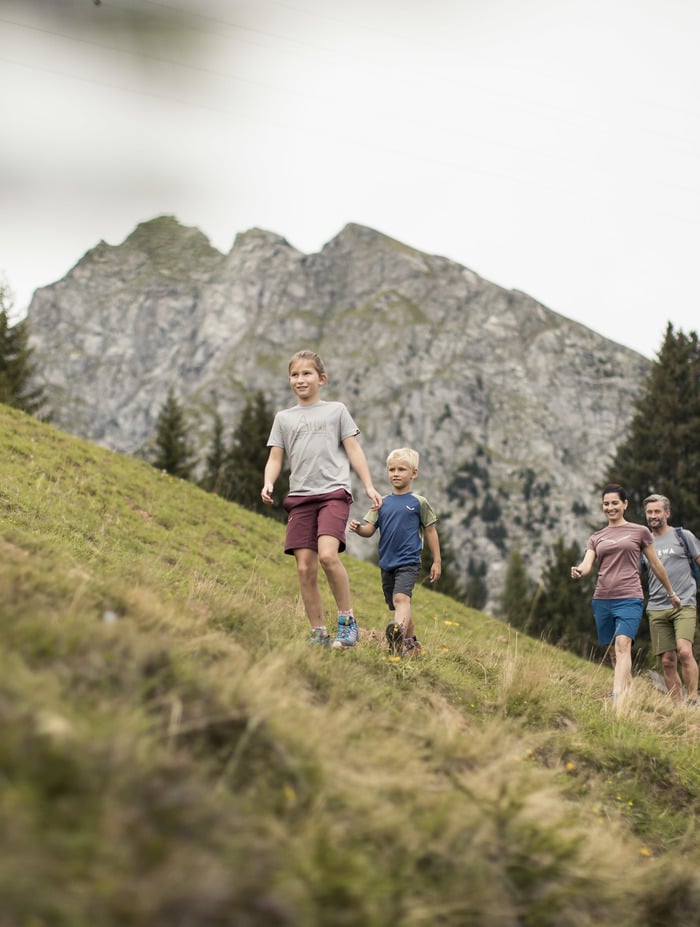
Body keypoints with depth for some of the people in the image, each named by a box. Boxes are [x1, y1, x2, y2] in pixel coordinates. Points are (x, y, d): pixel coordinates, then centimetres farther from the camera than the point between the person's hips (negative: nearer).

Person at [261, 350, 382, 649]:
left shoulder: (336, 410, 13)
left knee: (327, 555, -24)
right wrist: (268, 483, -7)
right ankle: (319, 634, 5)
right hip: (299, 498, 3)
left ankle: (347, 620, -9)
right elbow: (275, 458, 12)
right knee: (305, 567, -4)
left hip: (333, 492, -3)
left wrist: (369, 486, 1)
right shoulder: (284, 418, 17)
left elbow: (353, 450, 10)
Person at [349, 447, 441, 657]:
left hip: (408, 562, -5)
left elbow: (430, 532, 5)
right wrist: (358, 528, -18)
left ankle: (398, 632, -48)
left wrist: (436, 561, 5)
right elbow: (369, 529, 5)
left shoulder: (419, 502, 0)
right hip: (386, 563, 5)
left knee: (401, 597, -27)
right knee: (397, 604, 12)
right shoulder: (382, 503, 10)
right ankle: (412, 642, 27)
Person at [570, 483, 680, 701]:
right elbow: (587, 564, 1)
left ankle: (618, 697, -33)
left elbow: (655, 564, 15)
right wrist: (578, 571, -23)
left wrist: (671, 593, 22)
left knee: (622, 645, -22)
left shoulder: (639, 532, 7)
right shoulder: (596, 538, 15)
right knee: (613, 652, 6)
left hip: (629, 598, -4)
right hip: (602, 599, 4)